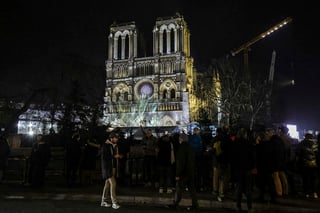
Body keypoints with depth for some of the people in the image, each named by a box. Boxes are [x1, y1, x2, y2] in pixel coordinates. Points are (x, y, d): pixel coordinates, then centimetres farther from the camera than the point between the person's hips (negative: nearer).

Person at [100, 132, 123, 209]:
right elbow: (103, 157, -17)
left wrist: (120, 156, 3)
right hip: (108, 168, -8)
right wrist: (114, 156, -20)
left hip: (114, 167, 8)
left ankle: (104, 201, 23)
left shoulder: (116, 146, 12)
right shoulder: (106, 145, -11)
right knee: (113, 184, -12)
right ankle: (114, 203, -6)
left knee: (108, 184, 14)